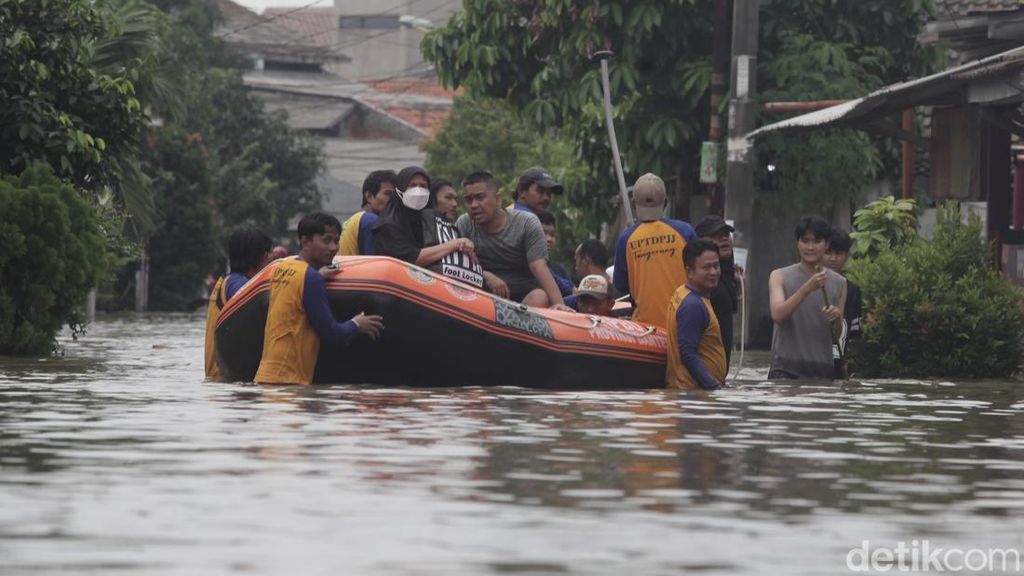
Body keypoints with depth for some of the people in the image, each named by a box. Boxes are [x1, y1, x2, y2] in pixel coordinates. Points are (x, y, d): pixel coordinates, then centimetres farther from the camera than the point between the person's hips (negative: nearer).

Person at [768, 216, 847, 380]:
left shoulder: (839, 283, 11)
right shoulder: (780, 277, 4)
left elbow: (837, 335, 15)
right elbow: (778, 315, -13)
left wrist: (837, 318, -8)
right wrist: (807, 288, -22)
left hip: (822, 370, 3)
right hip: (785, 368, -3)